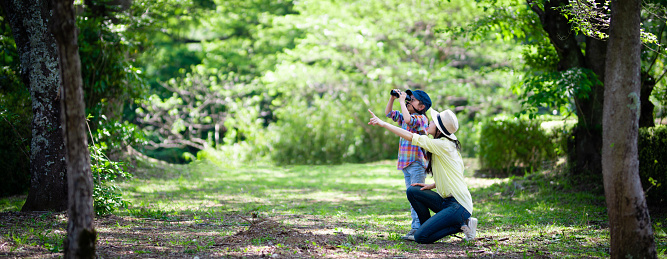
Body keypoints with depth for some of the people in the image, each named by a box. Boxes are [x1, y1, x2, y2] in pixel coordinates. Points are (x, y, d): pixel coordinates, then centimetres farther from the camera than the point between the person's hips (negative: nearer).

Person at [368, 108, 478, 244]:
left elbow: (410, 137, -14)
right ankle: (428, 228, 13)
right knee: (412, 191, 8)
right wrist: (432, 185, 9)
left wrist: (383, 123, -8)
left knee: (420, 237, -15)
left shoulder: (443, 145, -15)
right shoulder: (448, 144, 13)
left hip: (459, 205, -9)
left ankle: (461, 223, -5)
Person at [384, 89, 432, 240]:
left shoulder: (421, 118, -10)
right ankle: (414, 227, 12)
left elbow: (408, 120, -30)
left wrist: (402, 101, -19)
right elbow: (388, 113, 23)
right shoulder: (405, 117, 15)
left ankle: (419, 229, -11)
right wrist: (392, 98, 8)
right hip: (405, 164, 9)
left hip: (417, 163, -9)